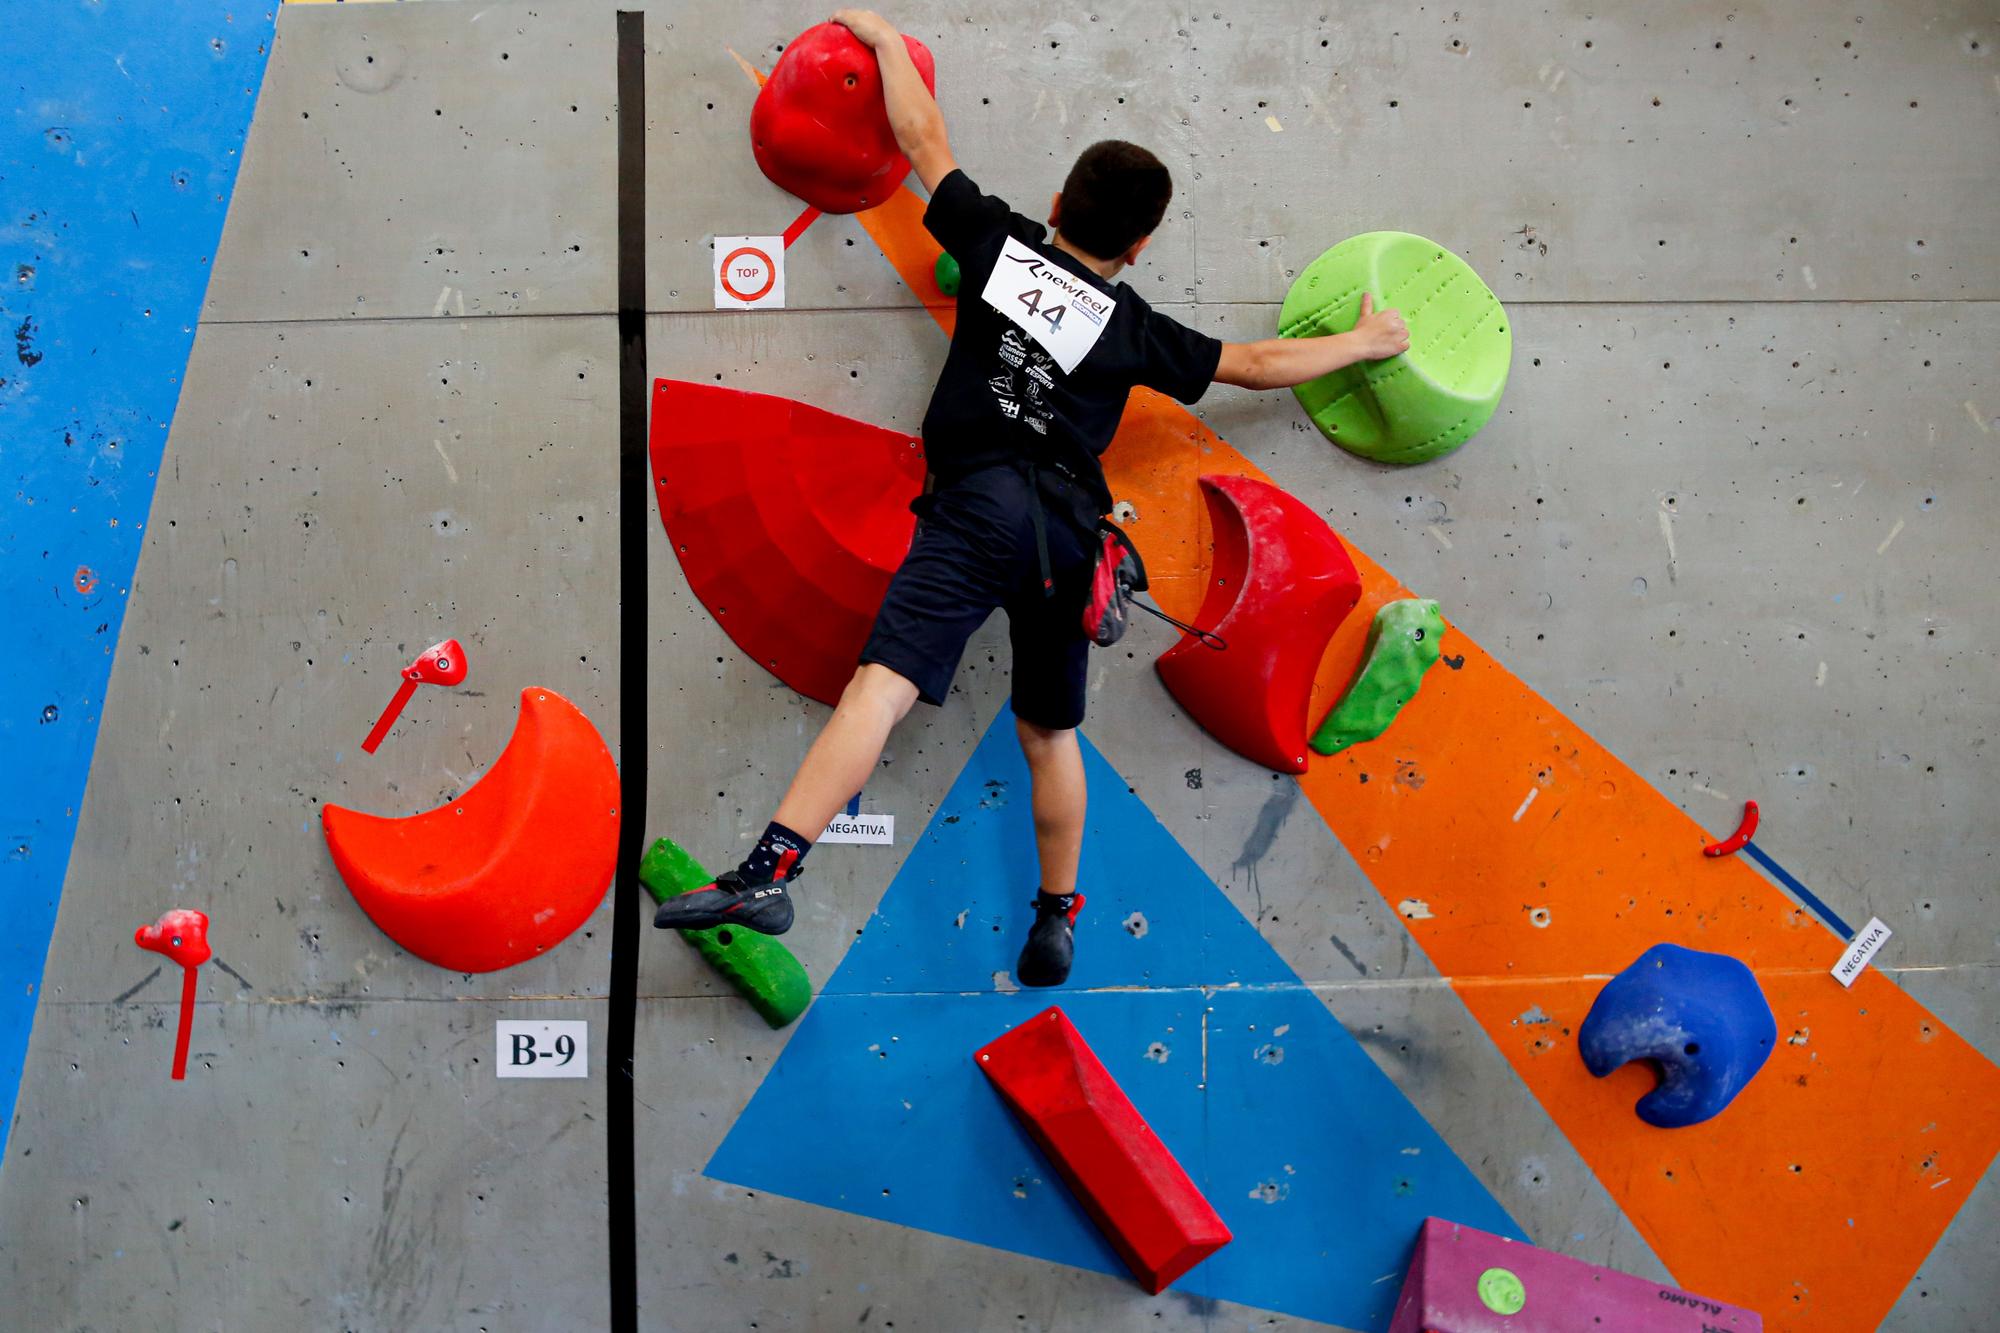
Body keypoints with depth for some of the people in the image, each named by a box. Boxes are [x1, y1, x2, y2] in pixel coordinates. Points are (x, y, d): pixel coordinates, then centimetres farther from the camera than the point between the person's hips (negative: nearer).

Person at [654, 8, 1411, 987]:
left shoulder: (999, 243, 10)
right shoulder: (1134, 328, 14)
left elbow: (923, 137, 19)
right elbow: (1259, 364, 23)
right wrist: (1363, 343, 38)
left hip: (981, 505, -3)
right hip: (1069, 528, 3)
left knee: (883, 684, -20)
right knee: (1050, 732, 16)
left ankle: (769, 870, -34)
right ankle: (1057, 922, 26)